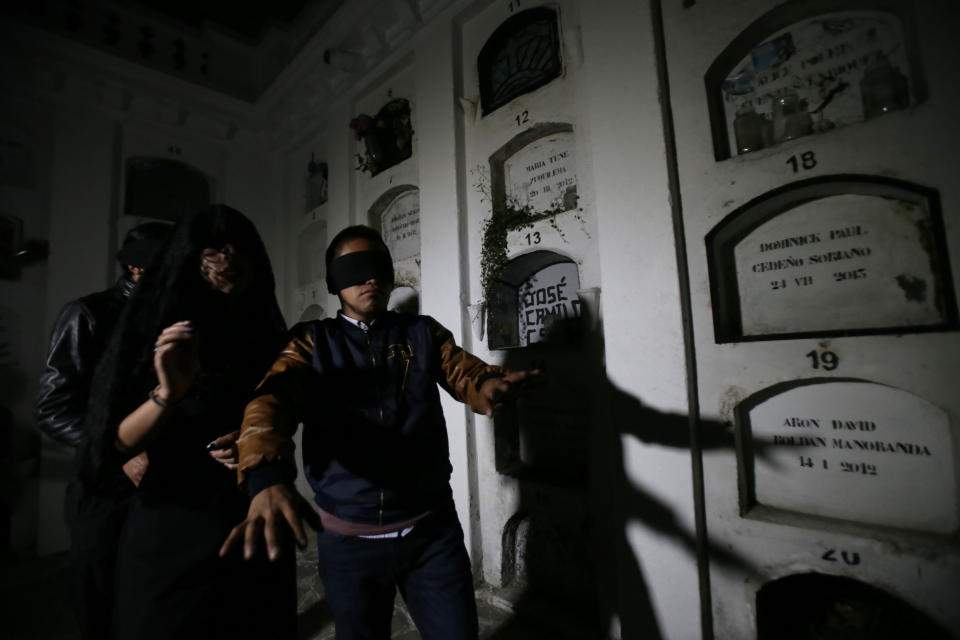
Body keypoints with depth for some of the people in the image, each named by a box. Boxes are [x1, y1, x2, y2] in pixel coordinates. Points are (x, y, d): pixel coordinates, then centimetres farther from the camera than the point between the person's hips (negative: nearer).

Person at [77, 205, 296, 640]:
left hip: (254, 528, 3)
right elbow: (118, 447, -9)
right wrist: (168, 393, -25)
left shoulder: (269, 339, 2)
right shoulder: (159, 330, -6)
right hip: (172, 531, -2)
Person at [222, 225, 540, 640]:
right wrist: (268, 476, -37)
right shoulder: (310, 341, 0)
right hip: (346, 538, 0)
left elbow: (465, 373, -5)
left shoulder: (423, 333, 4)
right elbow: (272, 398, -16)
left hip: (432, 530, 1)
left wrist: (490, 384, -31)